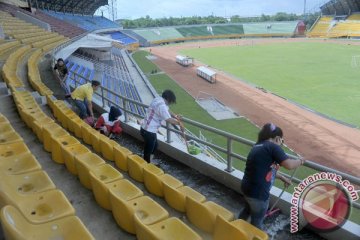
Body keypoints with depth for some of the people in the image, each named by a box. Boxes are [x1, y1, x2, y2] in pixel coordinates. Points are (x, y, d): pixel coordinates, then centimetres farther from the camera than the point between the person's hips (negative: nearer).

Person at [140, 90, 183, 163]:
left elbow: (167, 110, 23)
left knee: (155, 146, 27)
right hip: (149, 131, -10)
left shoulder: (158, 99, 6)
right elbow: (169, 120, -23)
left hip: (146, 129, 10)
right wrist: (179, 123, -7)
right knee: (148, 151, 4)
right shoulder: (161, 105, -23)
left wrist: (174, 116, 11)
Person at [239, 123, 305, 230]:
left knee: (247, 210, 34)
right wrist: (300, 161, -1)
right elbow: (289, 165, -22)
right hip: (258, 192, -9)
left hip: (247, 187, 9)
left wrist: (282, 178, 28)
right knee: (257, 221, 14)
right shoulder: (272, 147, -16)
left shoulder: (258, 146, 12)